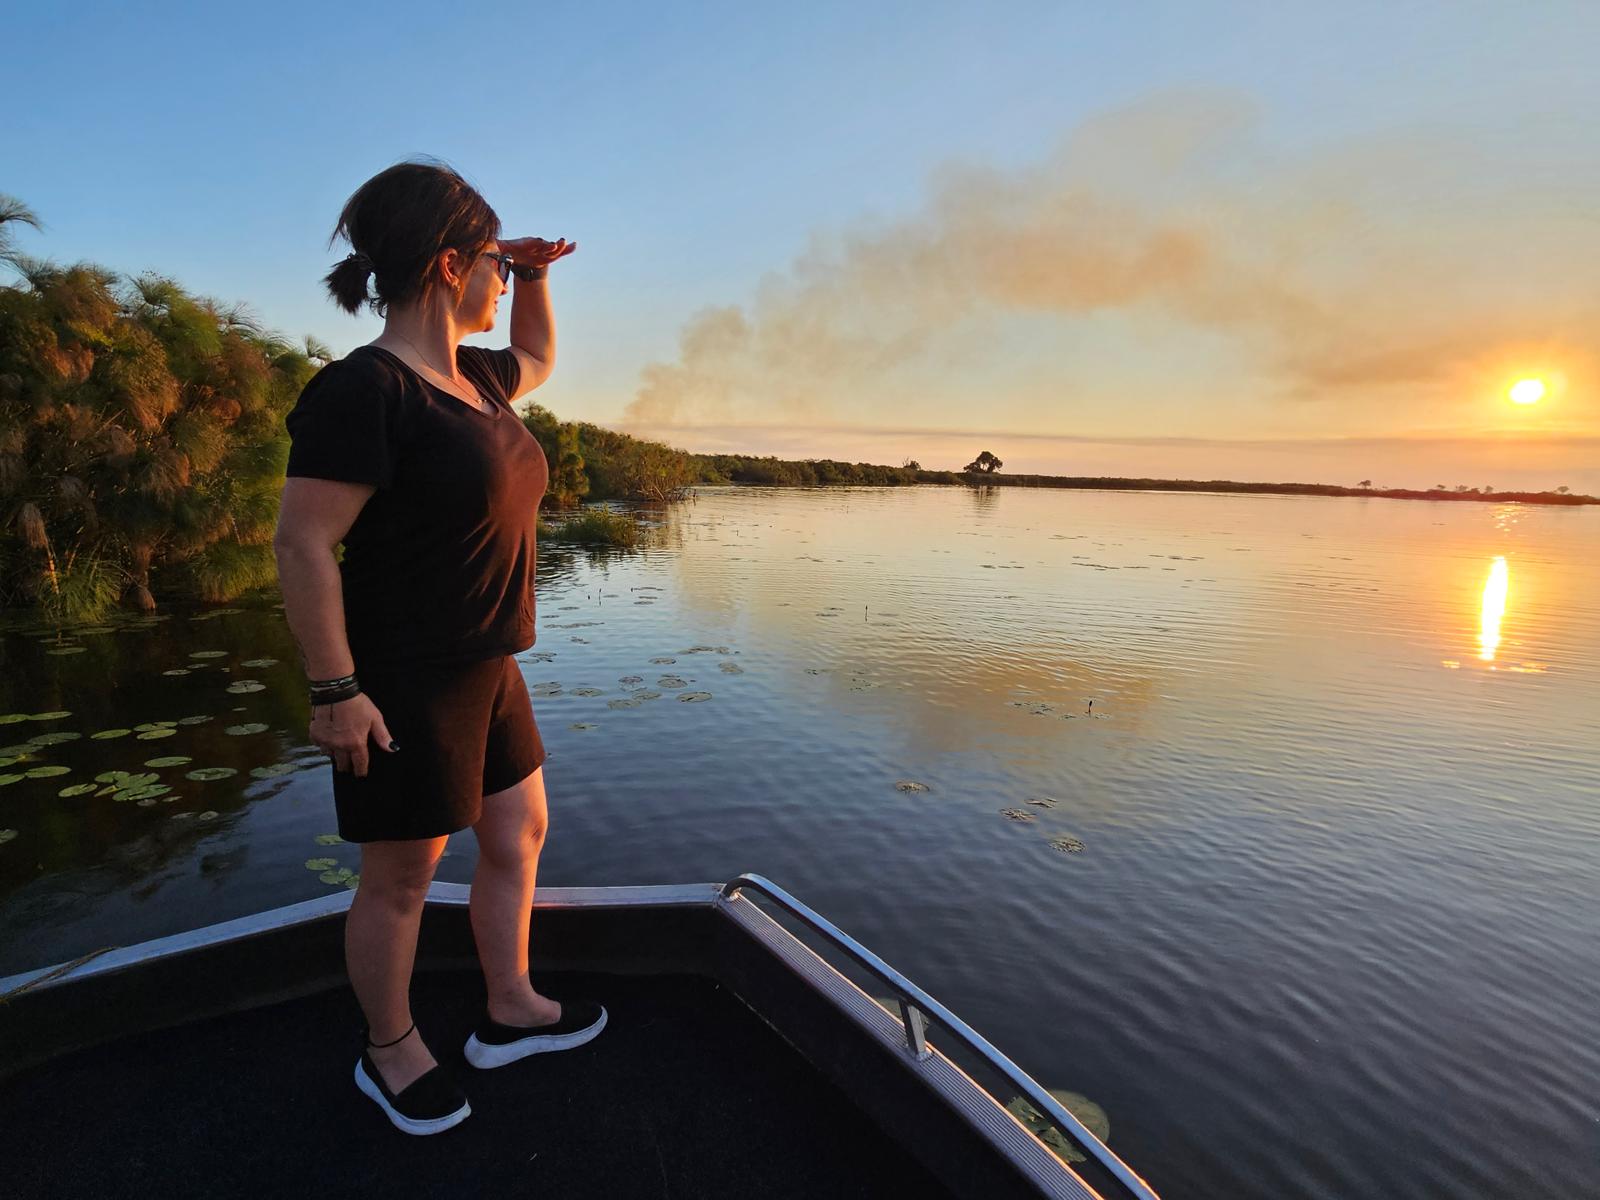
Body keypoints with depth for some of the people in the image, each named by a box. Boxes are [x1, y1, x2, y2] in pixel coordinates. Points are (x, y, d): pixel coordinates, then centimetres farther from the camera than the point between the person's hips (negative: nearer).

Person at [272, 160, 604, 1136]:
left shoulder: (473, 378, 9)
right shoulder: (365, 388, -18)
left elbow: (538, 356, 31)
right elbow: (303, 546, -20)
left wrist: (535, 276, 14)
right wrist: (335, 690, -20)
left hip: (485, 670, 9)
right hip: (404, 684, -9)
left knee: (519, 835, 18)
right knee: (403, 877, 9)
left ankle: (511, 1012, 38)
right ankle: (391, 1053, 33)